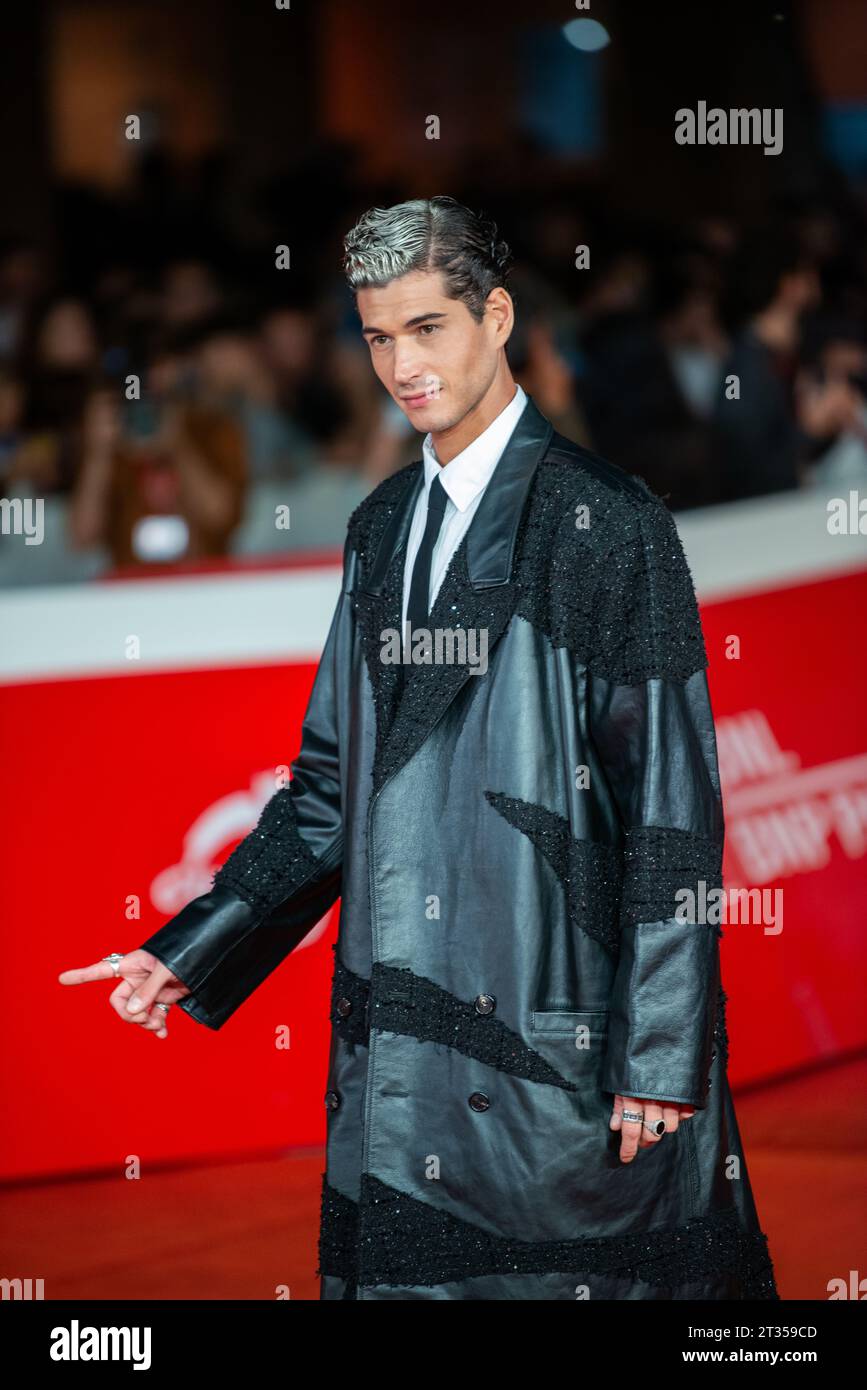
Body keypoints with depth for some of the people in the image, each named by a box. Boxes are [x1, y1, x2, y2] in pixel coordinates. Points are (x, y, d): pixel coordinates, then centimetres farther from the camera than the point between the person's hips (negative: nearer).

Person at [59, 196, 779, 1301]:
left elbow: (671, 805, -9)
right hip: (397, 1042, 6)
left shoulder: (607, 523, -7)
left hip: (557, 1034, -6)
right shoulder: (382, 528, 14)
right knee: (402, 1262, 7)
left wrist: (660, 1055, -13)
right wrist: (186, 954, 10)